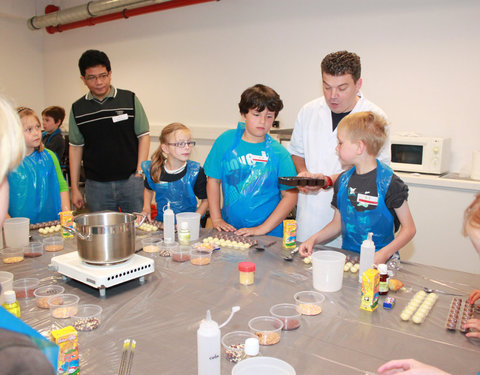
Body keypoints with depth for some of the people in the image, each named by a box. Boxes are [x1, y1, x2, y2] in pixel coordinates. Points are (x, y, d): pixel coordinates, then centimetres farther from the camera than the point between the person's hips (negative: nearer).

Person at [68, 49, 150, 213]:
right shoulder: (78, 109, 6)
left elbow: (143, 136, 3)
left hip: (130, 180, -1)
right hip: (96, 185, 2)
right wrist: (74, 188, 8)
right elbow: (75, 147, 10)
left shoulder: (130, 99, 0)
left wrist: (139, 171, -6)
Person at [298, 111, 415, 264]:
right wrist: (313, 239, 2)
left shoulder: (389, 183, -9)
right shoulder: (342, 181, 7)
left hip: (379, 262, -4)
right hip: (347, 255, 4)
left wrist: (384, 254, -18)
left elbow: (409, 228, -6)